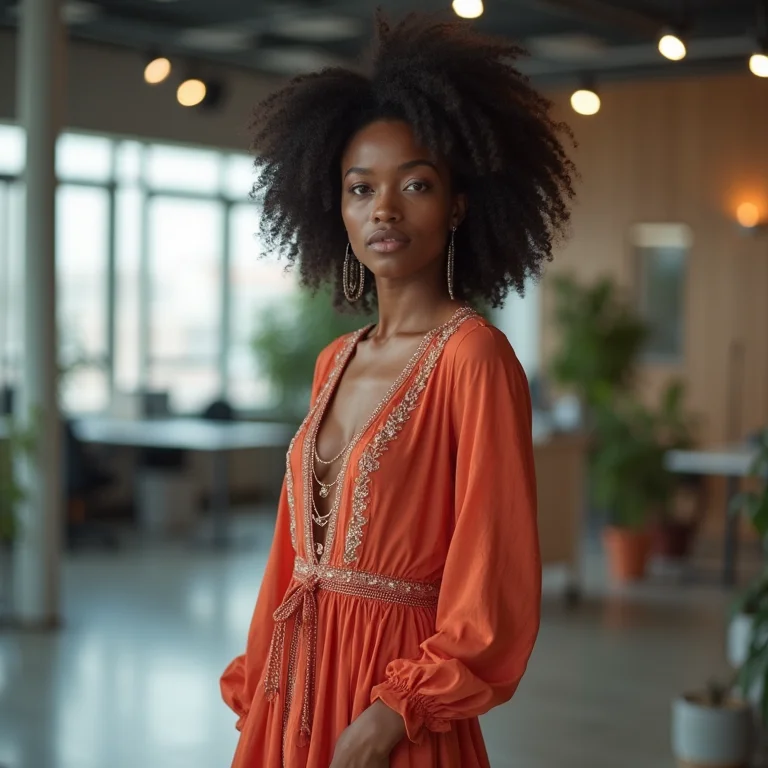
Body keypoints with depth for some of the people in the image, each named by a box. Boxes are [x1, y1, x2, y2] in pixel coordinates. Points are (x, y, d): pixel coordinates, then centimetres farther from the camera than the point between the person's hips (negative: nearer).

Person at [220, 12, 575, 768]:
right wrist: (257, 690, 10)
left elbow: (494, 582, -15)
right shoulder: (336, 362, 8)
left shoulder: (474, 355, -13)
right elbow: (296, 548, 12)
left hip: (394, 702, -6)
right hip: (295, 686, 6)